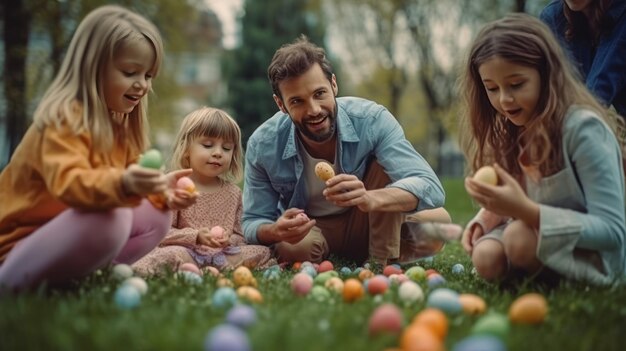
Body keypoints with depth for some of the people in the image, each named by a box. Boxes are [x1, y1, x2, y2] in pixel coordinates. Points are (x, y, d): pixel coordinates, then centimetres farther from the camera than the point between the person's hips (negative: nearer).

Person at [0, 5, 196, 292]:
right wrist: (123, 184, -55)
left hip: (69, 233, 8)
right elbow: (68, 183, -37)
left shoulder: (119, 122, 8)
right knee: (109, 219, -34)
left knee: (155, 215, -3)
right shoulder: (64, 119, -20)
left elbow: (113, 182, 11)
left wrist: (158, 188, -8)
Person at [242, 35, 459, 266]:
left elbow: (429, 186, -35)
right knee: (292, 249, -35)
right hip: (308, 230, 0)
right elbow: (252, 223, -12)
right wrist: (275, 231, -39)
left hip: (371, 225, 0)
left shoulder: (372, 120, -26)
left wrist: (371, 199, -56)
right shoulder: (262, 147, -22)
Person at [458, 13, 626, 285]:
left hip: (595, 254, -6)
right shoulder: (515, 131, 1)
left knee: (520, 238, -33)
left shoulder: (583, 127, -21)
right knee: (487, 258, -23)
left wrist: (525, 210, -36)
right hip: (543, 243, 6)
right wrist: (486, 218, -15)